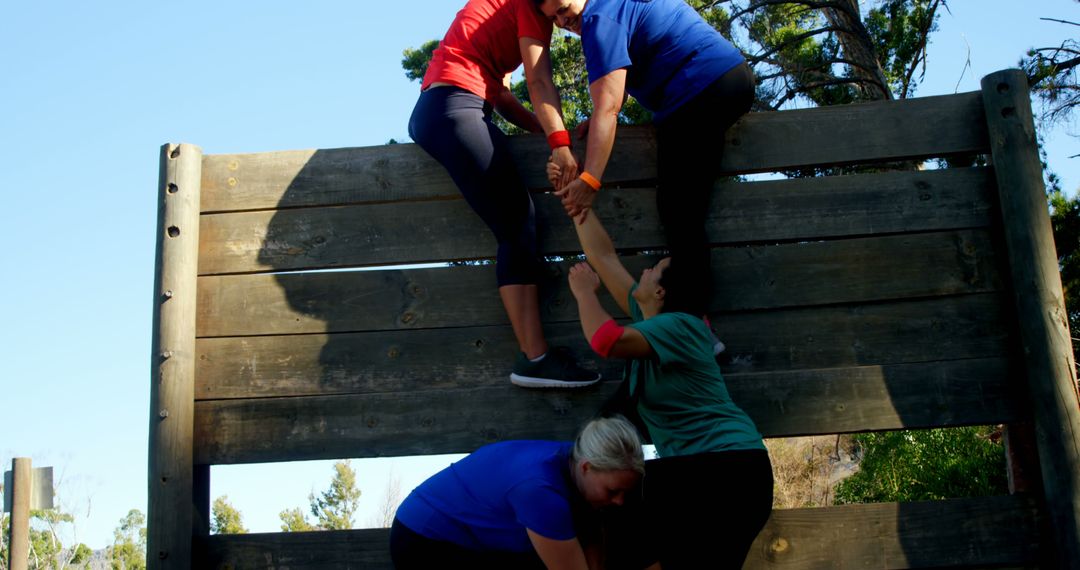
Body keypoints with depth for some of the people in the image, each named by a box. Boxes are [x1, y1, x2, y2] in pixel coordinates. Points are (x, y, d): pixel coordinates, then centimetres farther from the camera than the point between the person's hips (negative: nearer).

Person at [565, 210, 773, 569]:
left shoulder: (677, 325, -15)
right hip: (689, 465, 9)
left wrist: (584, 292, -14)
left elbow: (607, 341, -31)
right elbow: (603, 256, 14)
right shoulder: (652, 318, 9)